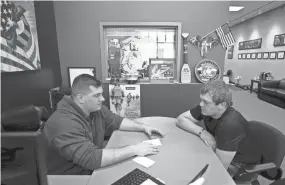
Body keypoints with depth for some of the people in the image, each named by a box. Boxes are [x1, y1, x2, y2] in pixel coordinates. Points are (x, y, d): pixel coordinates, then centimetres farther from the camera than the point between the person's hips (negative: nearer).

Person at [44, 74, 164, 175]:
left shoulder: (96, 108, -4)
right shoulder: (64, 124, -30)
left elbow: (116, 121, 8)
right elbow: (91, 158, -36)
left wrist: (143, 127, -3)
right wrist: (134, 150, -31)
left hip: (95, 169, 7)